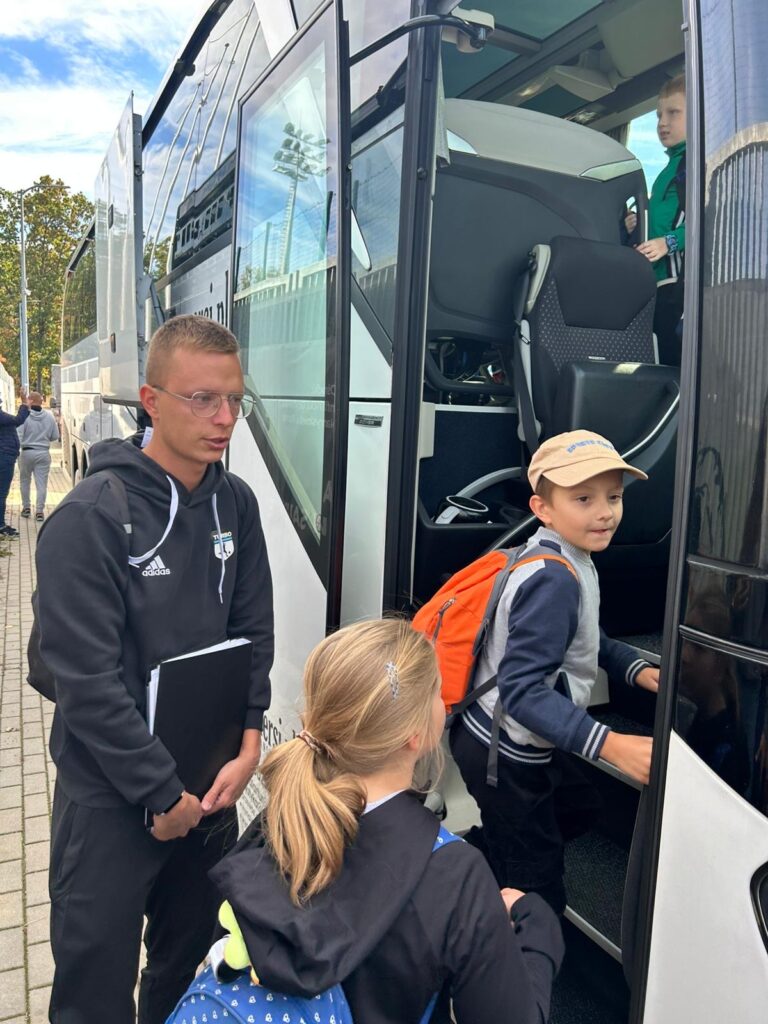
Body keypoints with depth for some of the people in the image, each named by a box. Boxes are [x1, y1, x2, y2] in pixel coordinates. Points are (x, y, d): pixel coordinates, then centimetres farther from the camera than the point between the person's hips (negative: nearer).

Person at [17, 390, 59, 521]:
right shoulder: (49, 416, -3)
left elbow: (19, 436, -15)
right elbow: (55, 436, 4)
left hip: (27, 452, -1)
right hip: (43, 453, 1)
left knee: (25, 480, 17)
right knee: (41, 483, 4)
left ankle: (26, 508, 23)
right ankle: (39, 511, 2)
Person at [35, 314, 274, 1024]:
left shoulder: (236, 504, -1)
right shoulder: (91, 517, -19)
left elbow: (254, 633, 4)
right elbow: (87, 680, -19)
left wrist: (247, 744, -5)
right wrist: (163, 793, -14)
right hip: (111, 796, -5)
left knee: (192, 958, 22)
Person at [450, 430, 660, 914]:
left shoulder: (566, 561, 0)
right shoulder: (554, 581, -29)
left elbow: (580, 637, 15)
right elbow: (522, 691, -32)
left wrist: (636, 668, 1)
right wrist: (610, 745, -37)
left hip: (523, 746, 9)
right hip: (502, 757, -9)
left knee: (576, 808, 32)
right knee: (538, 900, 7)